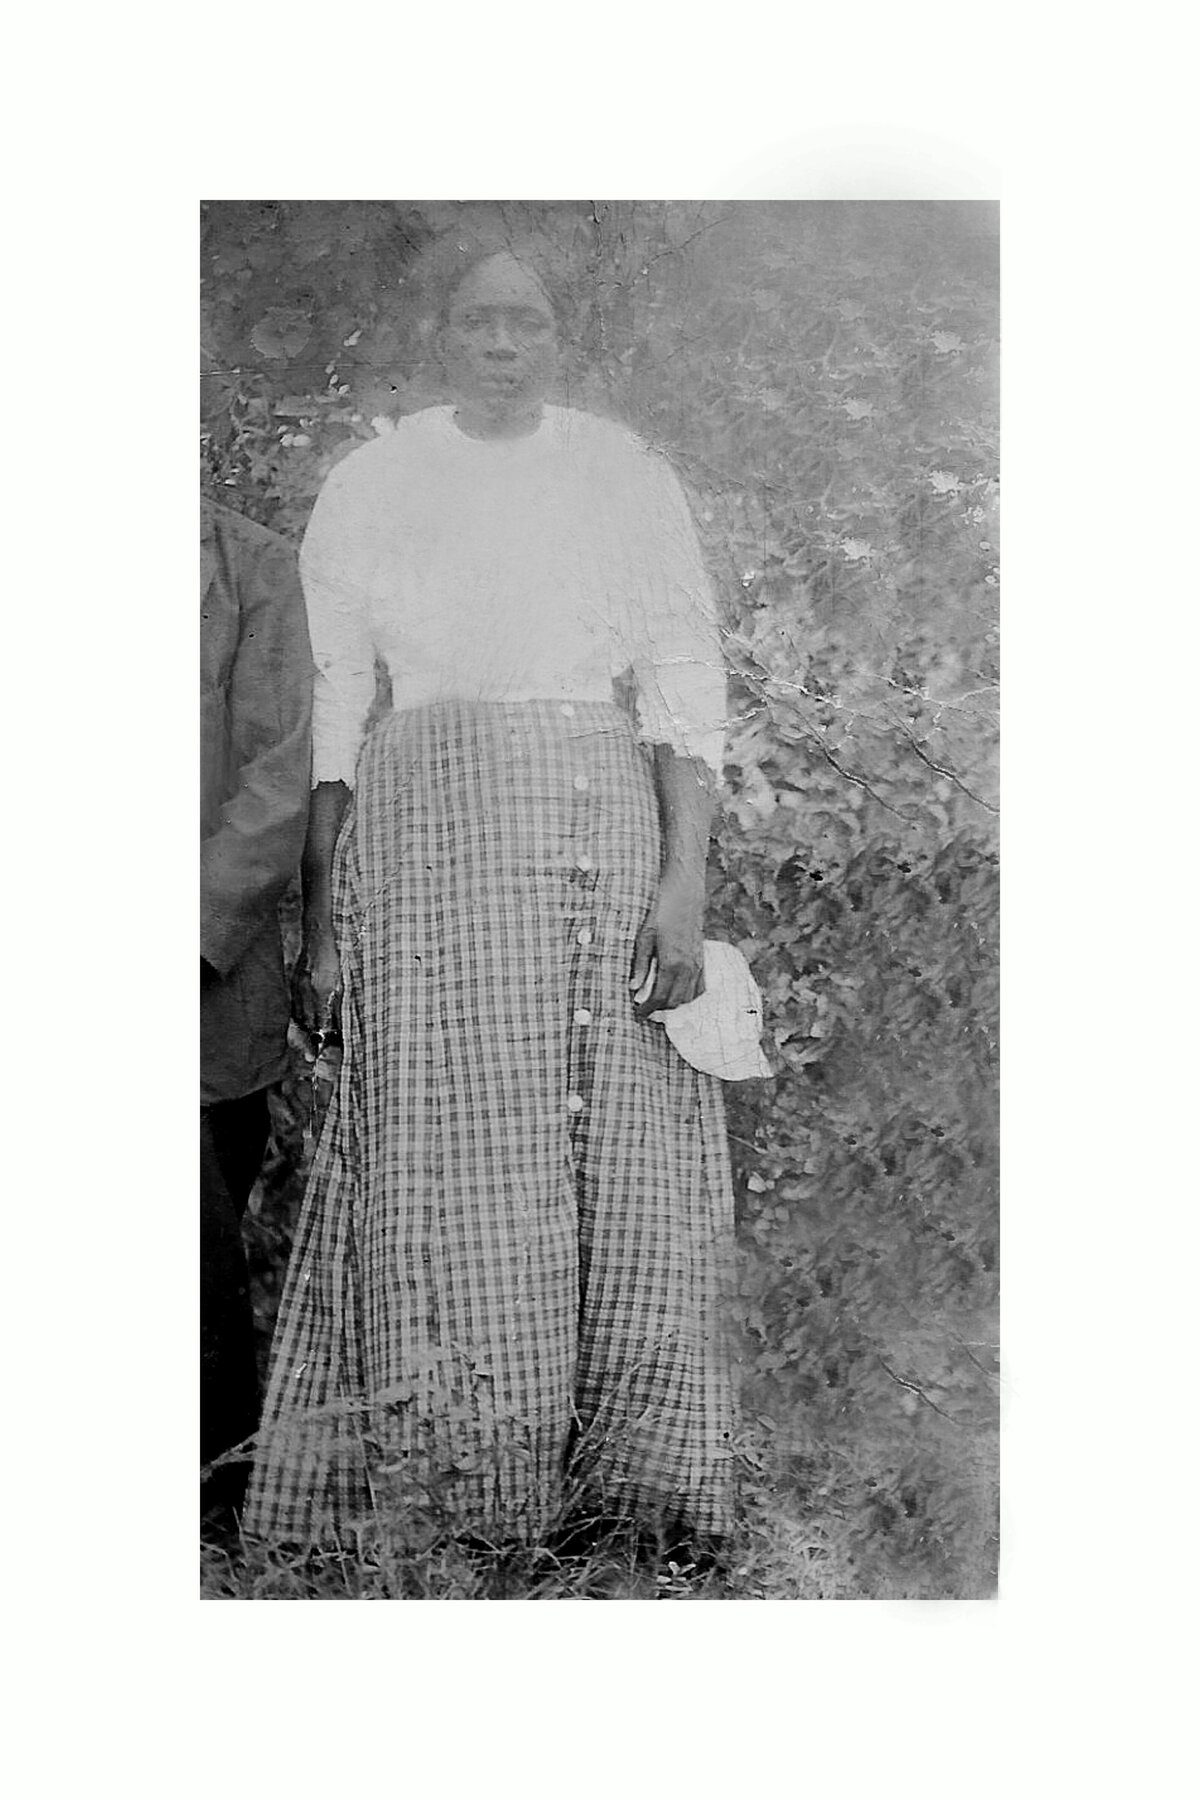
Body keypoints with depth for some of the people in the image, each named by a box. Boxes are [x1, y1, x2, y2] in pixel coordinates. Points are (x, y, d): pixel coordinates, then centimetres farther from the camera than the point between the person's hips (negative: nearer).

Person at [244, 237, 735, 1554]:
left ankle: (637, 1496, 9)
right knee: (451, 1176, -6)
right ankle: (457, 1504, 4)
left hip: (610, 825, 1)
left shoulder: (627, 474, 12)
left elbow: (686, 685, 5)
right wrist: (321, 923, 0)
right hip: (431, 830, 0)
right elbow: (327, 707, 7)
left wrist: (685, 880, -7)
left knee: (632, 1175, -3)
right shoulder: (371, 485, 11)